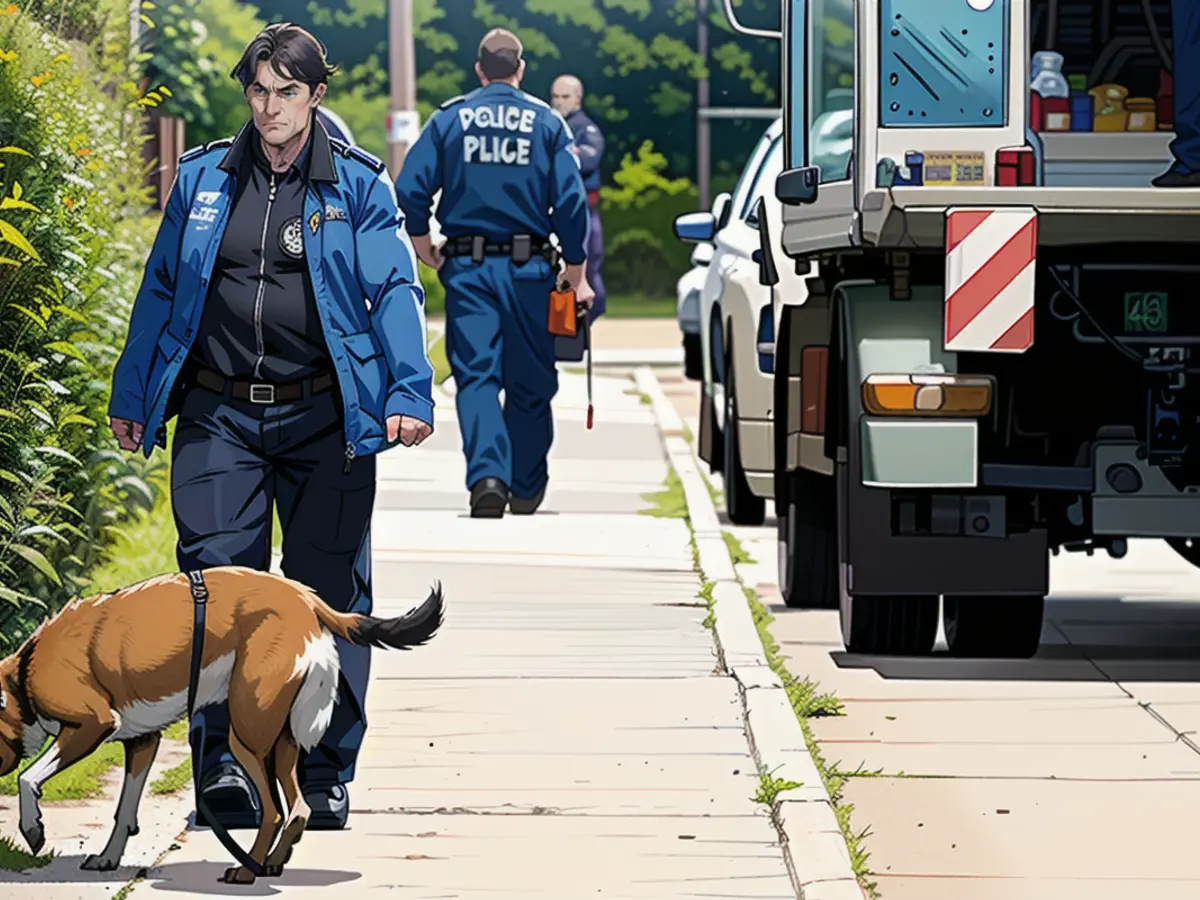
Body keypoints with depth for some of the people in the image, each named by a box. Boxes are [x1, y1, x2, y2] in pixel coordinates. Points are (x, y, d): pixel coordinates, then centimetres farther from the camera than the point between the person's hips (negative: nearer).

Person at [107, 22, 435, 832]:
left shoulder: (357, 185, 3)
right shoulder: (204, 179, 10)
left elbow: (395, 293, -2)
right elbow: (161, 291, 16)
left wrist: (409, 393, -14)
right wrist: (131, 396, 16)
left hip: (323, 418, -1)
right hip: (219, 415, 2)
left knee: (328, 590, 3)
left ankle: (326, 772, 12)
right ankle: (225, 765, -3)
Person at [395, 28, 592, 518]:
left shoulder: (449, 119, 4)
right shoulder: (547, 122, 3)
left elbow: (411, 189, -3)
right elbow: (571, 201, -3)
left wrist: (423, 245, 12)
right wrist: (576, 274, 3)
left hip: (467, 269, 0)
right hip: (529, 268, 0)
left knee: (476, 377, -3)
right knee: (529, 382, 11)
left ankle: (487, 474, -25)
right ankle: (526, 491, 19)